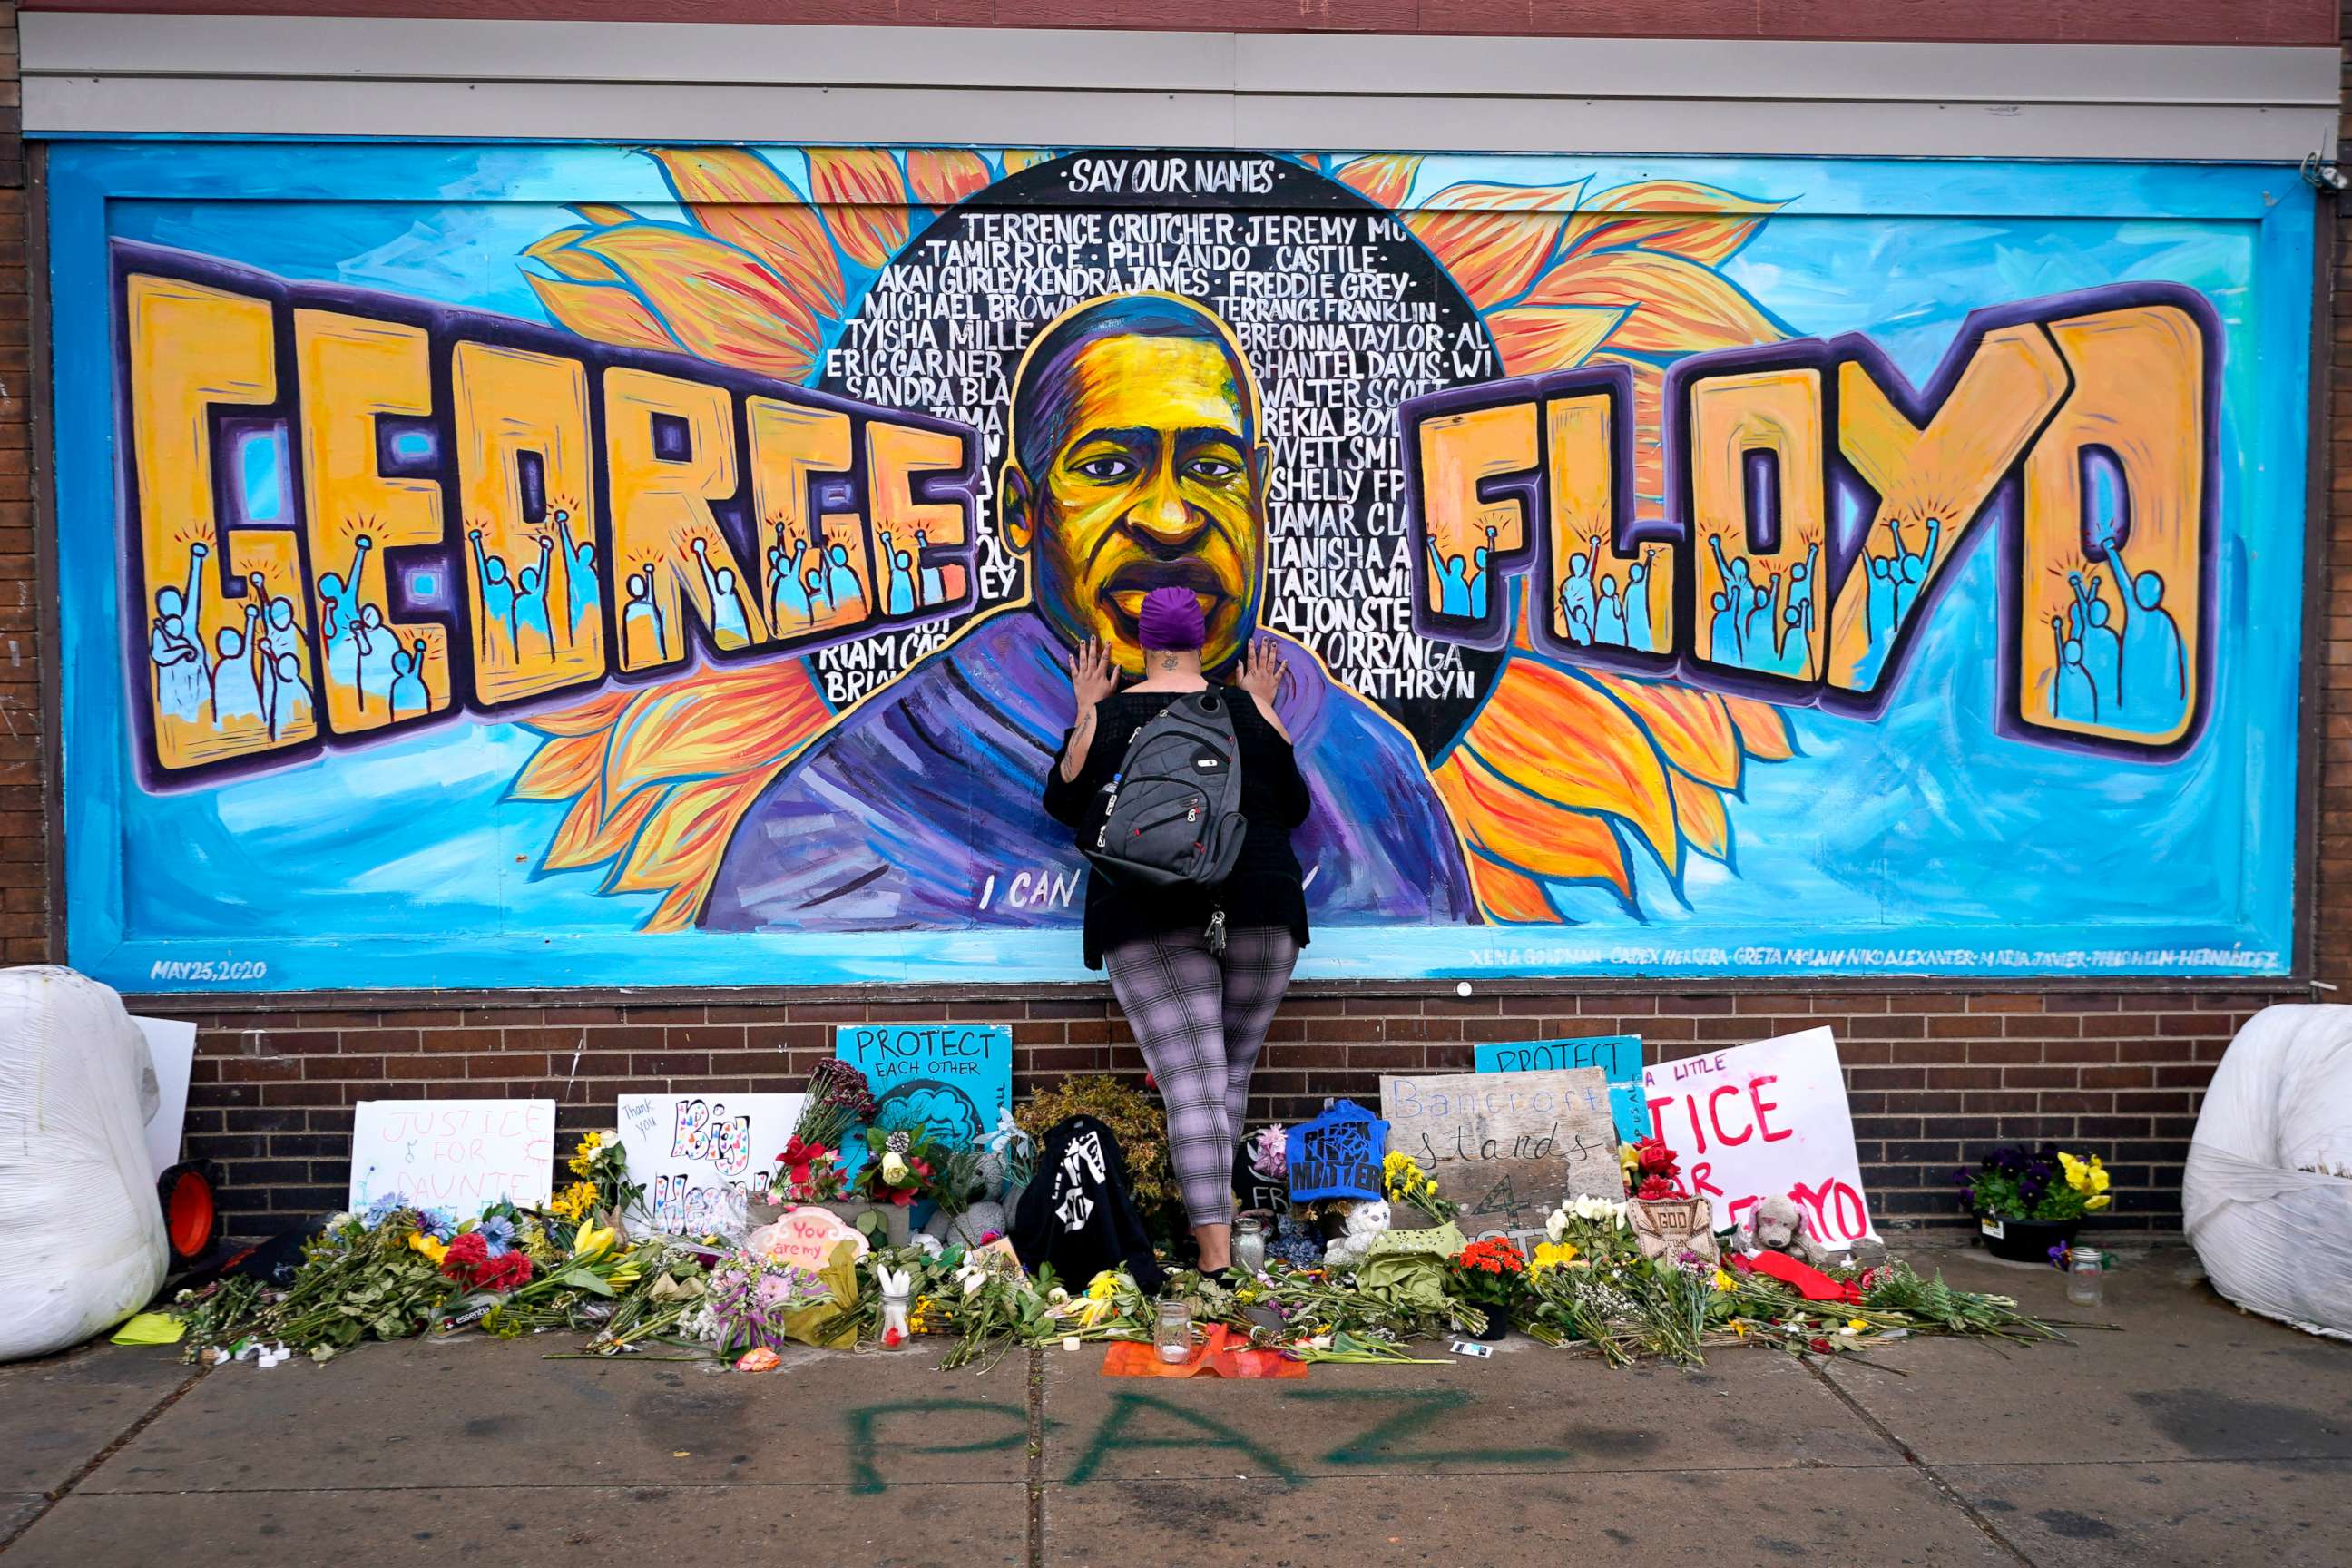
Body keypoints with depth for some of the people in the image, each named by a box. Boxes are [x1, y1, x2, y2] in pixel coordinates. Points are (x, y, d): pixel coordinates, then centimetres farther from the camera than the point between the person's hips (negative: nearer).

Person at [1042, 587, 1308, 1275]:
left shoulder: (1106, 716, 3)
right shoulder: (1248, 711, 8)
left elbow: (1065, 805, 12)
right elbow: (1294, 808, 17)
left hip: (1148, 916, -1)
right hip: (1257, 909, 2)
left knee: (1193, 1083, -7)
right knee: (1232, 1072, 15)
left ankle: (1215, 1253, -15)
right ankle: (1211, 1202, 17)